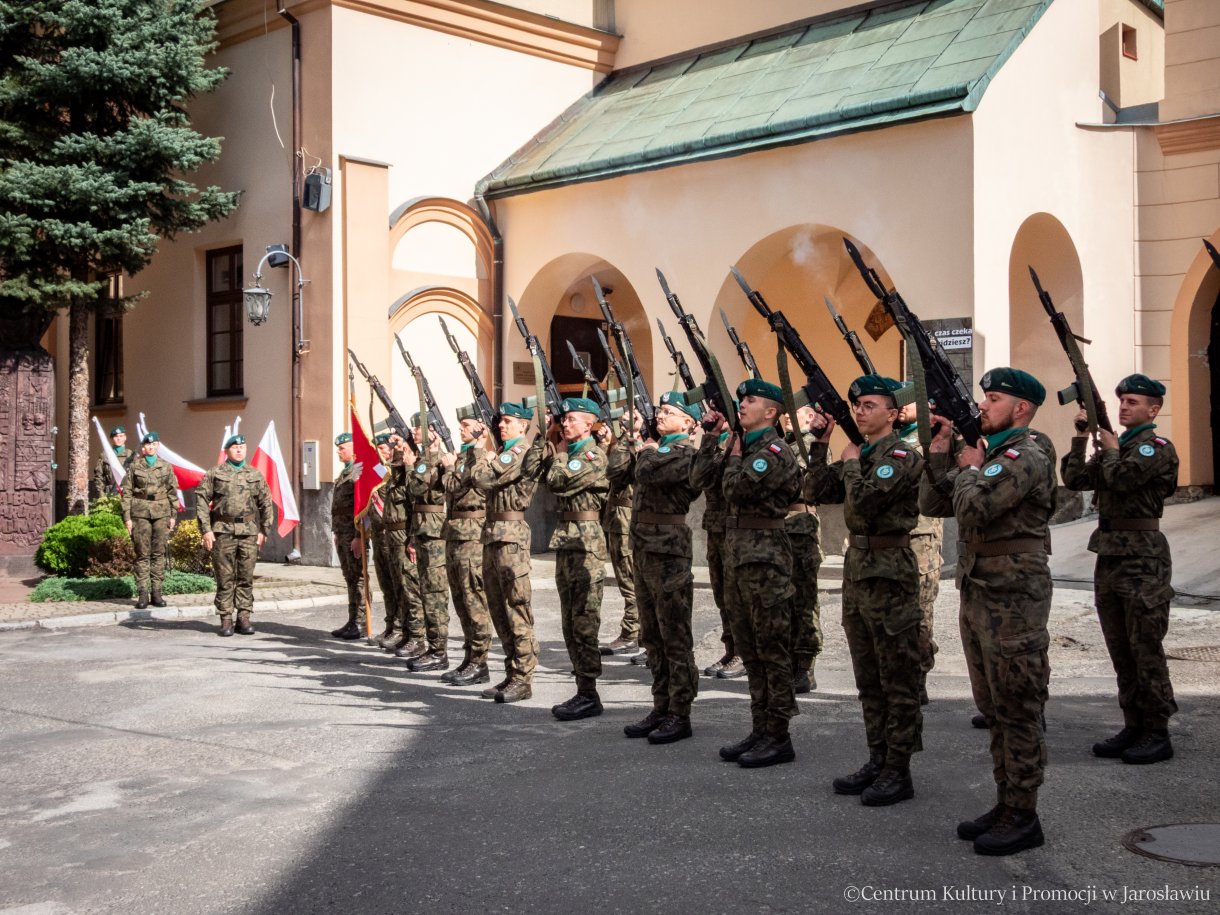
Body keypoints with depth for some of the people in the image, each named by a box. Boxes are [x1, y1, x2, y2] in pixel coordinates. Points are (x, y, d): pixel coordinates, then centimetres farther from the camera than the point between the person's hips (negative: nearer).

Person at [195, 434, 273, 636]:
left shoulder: (255, 475, 13)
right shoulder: (215, 474, 5)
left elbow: (266, 504, 14)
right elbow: (201, 500, 1)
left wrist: (264, 531, 7)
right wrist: (206, 530, -6)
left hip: (249, 532, 2)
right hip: (223, 532, -2)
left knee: (246, 578, 3)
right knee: (225, 578, 0)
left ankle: (244, 618, 9)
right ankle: (226, 619, 6)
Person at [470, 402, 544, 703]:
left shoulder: (522, 452, -10)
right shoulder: (504, 451, 21)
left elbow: (483, 478, -16)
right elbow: (477, 480, 15)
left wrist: (486, 460, 3)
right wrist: (487, 461, -1)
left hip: (510, 533, -10)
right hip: (493, 532, 10)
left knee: (517, 605, -7)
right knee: (498, 606, 12)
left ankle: (523, 678, -4)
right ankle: (512, 673, 19)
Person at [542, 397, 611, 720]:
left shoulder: (595, 455, -10)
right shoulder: (570, 453, 18)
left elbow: (558, 482, -16)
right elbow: (548, 480, 13)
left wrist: (558, 454, -1)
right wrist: (550, 450, 8)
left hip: (586, 542, -9)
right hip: (565, 540, 9)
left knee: (583, 622, -7)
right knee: (570, 622, 11)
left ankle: (589, 695, -3)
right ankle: (583, 690, 17)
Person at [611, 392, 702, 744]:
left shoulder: (685, 452, -11)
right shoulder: (656, 447, 15)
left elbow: (648, 473, -25)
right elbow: (617, 470, 9)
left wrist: (646, 451, -6)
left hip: (668, 550, -9)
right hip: (644, 548, 9)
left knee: (675, 636, -3)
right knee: (652, 636, 13)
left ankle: (680, 715, 3)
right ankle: (661, 708, 21)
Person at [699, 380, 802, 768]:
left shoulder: (775, 451, -11)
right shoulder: (741, 444, 15)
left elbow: (736, 489, -20)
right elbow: (700, 475, 15)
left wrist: (734, 454, -4)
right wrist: (712, 436, 13)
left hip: (764, 556, -9)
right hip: (736, 553, 9)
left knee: (772, 649, -3)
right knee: (749, 649, 12)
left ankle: (778, 736, 3)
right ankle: (760, 730, 20)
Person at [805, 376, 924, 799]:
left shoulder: (901, 456, -13)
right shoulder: (860, 452, 14)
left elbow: (863, 499, -25)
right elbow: (817, 492, 10)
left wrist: (850, 463, -9)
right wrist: (821, 444, 5)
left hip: (889, 572, -9)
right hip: (858, 568, 9)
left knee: (897, 678, -1)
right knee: (868, 677, 14)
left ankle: (899, 771, 6)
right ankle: (878, 760, 24)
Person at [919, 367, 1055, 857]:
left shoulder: (1026, 458, -14)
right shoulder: (985, 452, 15)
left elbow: (973, 508, -26)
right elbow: (932, 504, 11)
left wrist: (967, 468, -8)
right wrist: (940, 453, 3)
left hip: (1012, 599, -9)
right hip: (978, 593, 9)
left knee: (1017, 710, -2)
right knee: (994, 708, 14)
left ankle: (1023, 817, 6)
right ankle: (1006, 803, 24)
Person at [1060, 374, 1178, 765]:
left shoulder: (1158, 449, -7)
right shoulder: (1113, 446, 17)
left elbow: (1121, 477, -22)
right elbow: (1075, 479, 7)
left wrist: (1112, 449, -4)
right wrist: (1081, 437, 1)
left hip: (1143, 559, -8)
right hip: (1109, 557, 8)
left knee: (1145, 650, -4)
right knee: (1120, 651, 11)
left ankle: (1158, 733, 4)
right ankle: (1133, 728, 19)